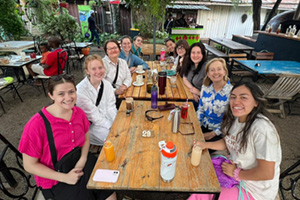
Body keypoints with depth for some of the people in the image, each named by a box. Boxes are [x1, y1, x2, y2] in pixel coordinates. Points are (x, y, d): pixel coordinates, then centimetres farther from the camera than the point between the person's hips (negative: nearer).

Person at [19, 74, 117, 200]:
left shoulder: (78, 113, -8)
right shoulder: (36, 124, -21)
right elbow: (29, 165, -12)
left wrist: (83, 160, -12)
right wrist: (65, 177, -18)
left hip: (80, 163, 4)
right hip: (55, 177, -3)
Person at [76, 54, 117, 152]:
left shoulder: (107, 84, -2)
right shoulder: (81, 90, -20)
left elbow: (111, 108, -4)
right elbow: (94, 116, -18)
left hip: (106, 120, 6)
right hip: (89, 125, -6)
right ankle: (97, 146, 11)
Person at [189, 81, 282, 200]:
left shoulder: (262, 129, -31)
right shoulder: (235, 118, -7)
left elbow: (267, 173, -27)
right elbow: (227, 142, 10)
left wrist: (236, 173, -15)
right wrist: (205, 145, -2)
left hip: (254, 190, -6)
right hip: (235, 168, 6)